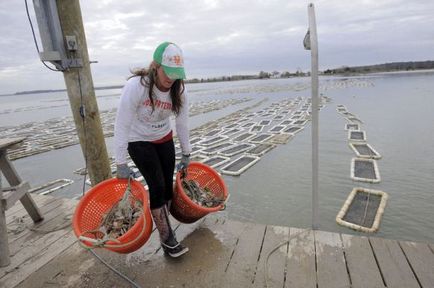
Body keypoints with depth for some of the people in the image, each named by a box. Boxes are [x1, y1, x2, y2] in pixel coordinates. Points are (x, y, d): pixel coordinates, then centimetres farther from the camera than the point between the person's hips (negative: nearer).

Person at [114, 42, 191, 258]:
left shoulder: (178, 89, -16)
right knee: (157, 187, -9)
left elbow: (182, 123, -6)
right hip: (139, 142, -4)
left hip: (163, 139, 5)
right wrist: (121, 164, -21)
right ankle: (167, 239, 7)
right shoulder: (136, 86, -29)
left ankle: (160, 224, 24)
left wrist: (186, 154, 1)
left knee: (168, 185, 3)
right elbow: (121, 125, -25)